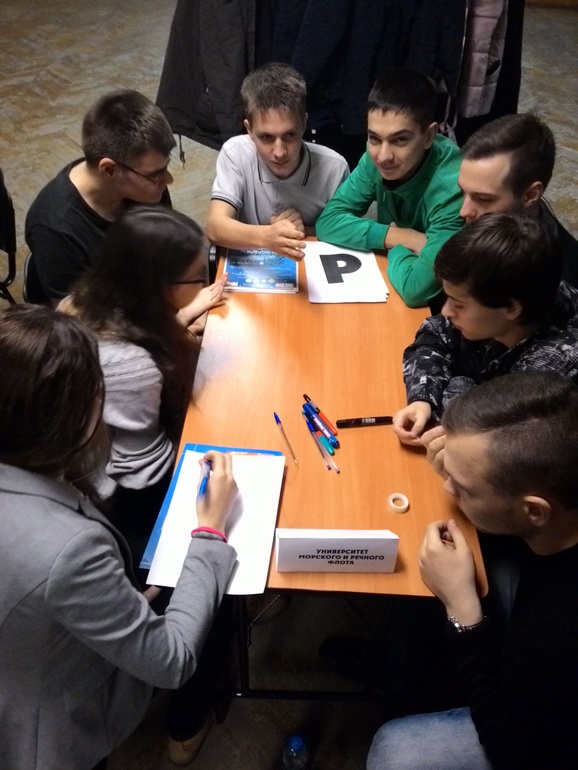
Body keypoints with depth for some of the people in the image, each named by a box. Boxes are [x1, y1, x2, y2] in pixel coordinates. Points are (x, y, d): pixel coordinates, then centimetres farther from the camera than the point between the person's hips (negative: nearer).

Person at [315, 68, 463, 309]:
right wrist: (397, 236, -19)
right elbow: (328, 222, -9)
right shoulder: (377, 157, -9)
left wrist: (396, 247, -15)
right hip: (387, 286, 5)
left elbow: (415, 288, -33)